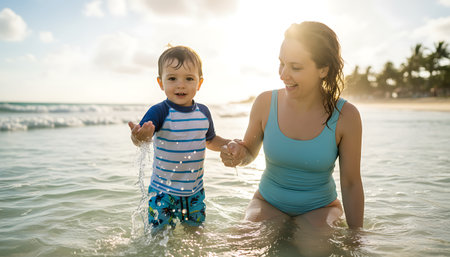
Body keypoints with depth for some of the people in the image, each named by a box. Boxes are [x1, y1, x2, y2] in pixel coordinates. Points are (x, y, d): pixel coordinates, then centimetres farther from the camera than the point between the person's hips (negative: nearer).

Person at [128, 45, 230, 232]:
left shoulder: (203, 112, 0)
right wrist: (139, 137, -54)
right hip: (163, 191, -4)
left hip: (195, 190, 4)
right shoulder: (159, 111, -15)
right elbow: (142, 135, -31)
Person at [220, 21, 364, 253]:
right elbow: (250, 151, 3)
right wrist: (238, 155, -21)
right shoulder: (265, 103, -13)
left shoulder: (345, 116, -17)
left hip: (319, 208, 1)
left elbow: (351, 184, -8)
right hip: (269, 204, 0)